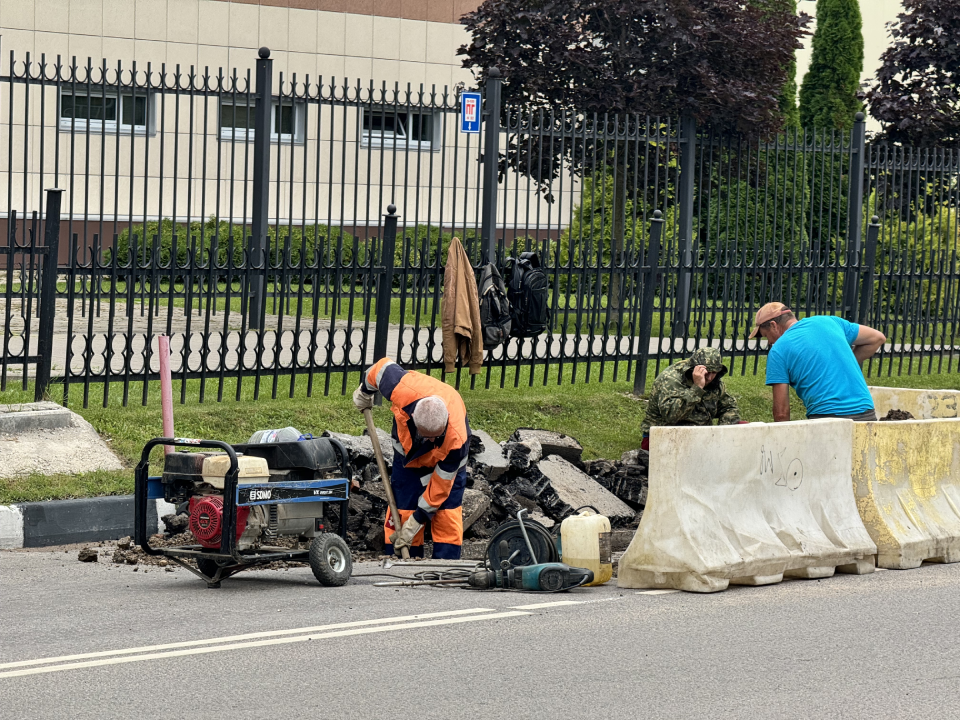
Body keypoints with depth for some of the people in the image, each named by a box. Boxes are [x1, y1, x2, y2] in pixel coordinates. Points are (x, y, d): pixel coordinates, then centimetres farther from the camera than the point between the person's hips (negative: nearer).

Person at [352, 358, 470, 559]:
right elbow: (384, 367, -17)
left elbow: (440, 485, -29)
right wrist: (364, 391, 4)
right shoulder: (402, 390, -43)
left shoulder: (456, 439, -43)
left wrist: (416, 522, -23)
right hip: (408, 452, 2)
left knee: (448, 516, -9)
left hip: (445, 460, -2)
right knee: (401, 510, -4)